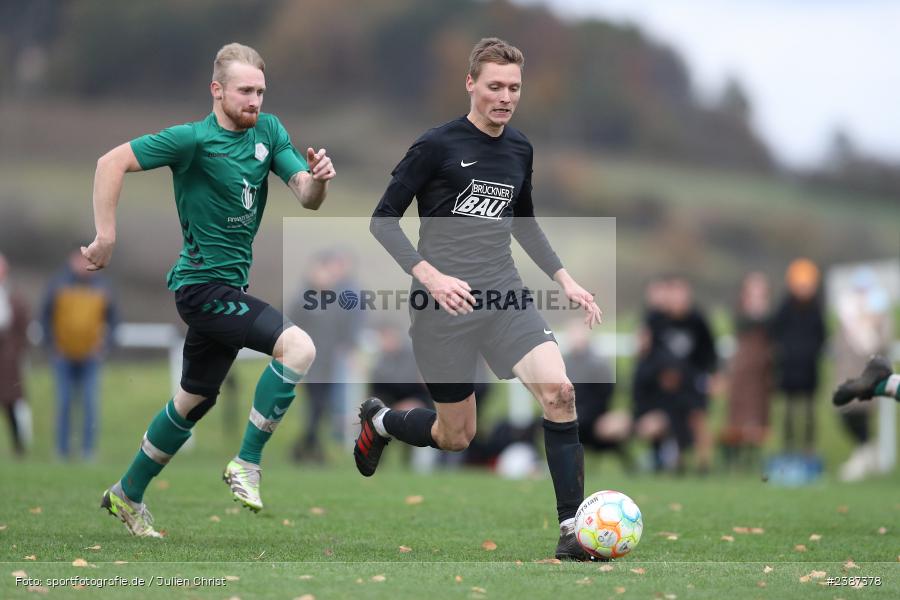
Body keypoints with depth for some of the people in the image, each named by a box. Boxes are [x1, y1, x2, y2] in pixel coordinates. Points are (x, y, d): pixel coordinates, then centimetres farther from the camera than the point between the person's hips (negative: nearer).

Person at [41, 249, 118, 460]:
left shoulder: (102, 287, 2)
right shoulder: (59, 285, -2)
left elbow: (112, 318, 11)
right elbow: (45, 316, 5)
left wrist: (105, 345, 0)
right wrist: (52, 346, -2)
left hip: (90, 357, 1)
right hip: (64, 357, -1)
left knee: (90, 404, -6)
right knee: (63, 403, -1)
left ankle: (88, 449, -1)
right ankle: (62, 450, 6)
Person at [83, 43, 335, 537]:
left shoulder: (268, 132, 4)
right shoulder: (193, 139, -15)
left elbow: (307, 198, 0)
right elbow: (112, 162, -16)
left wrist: (319, 178, -22)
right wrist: (105, 237, -19)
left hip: (229, 287, 8)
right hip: (203, 286, -8)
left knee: (195, 401, 19)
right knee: (298, 346, -25)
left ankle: (127, 495, 34)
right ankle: (247, 464, -16)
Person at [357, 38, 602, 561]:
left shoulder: (520, 149, 9)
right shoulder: (437, 145, -9)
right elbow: (384, 220, -8)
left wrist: (565, 280, 15)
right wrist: (431, 277, -20)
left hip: (504, 296, 5)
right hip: (444, 303, -4)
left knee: (559, 390, -19)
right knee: (457, 437, 4)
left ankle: (573, 528, -15)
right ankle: (379, 420, 38)